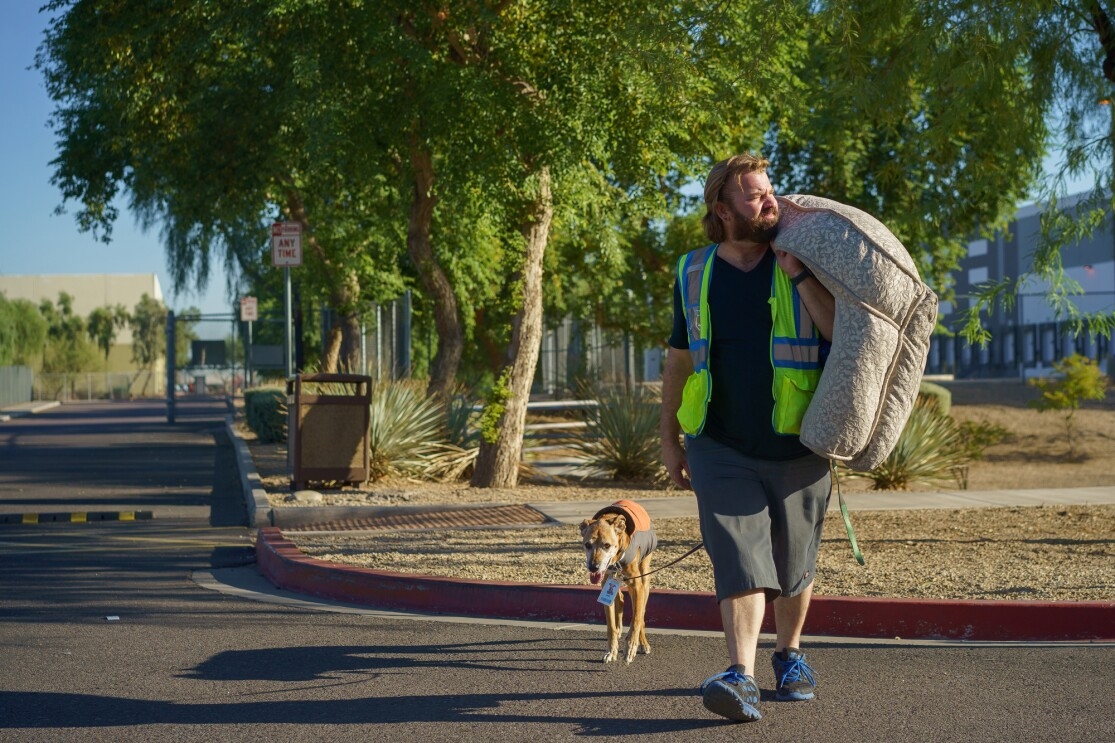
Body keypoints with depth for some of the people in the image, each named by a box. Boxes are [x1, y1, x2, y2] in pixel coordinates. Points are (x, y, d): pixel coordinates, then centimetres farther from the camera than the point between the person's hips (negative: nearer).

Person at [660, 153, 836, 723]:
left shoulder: (802, 265, 1)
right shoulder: (694, 274, 6)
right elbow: (679, 358, 14)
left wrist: (799, 275, -17)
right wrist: (669, 438, 14)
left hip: (796, 448, 0)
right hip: (720, 447, 0)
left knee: (792, 565, 11)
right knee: (739, 558, -13)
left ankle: (790, 653, 33)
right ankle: (741, 678, -20)